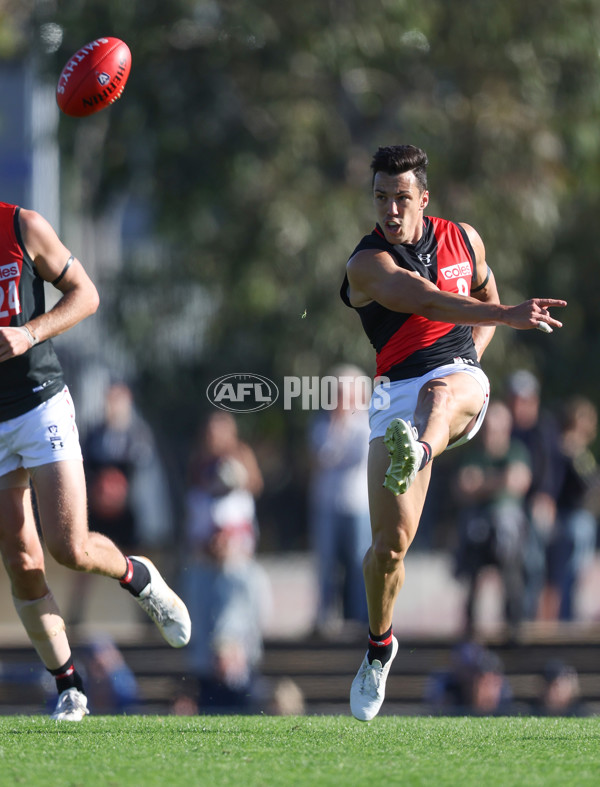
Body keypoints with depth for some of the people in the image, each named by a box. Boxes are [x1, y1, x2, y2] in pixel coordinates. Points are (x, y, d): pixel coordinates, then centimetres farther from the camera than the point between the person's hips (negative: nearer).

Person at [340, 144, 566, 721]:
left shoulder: (463, 239, 9)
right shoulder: (368, 264, -6)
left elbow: (485, 296, 29)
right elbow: (431, 302, -24)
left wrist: (471, 358, 9)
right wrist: (507, 315, -37)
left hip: (459, 377, 1)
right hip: (396, 391, -1)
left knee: (441, 393, -40)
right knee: (390, 542, -8)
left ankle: (414, 456, -75)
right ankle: (379, 644, 18)